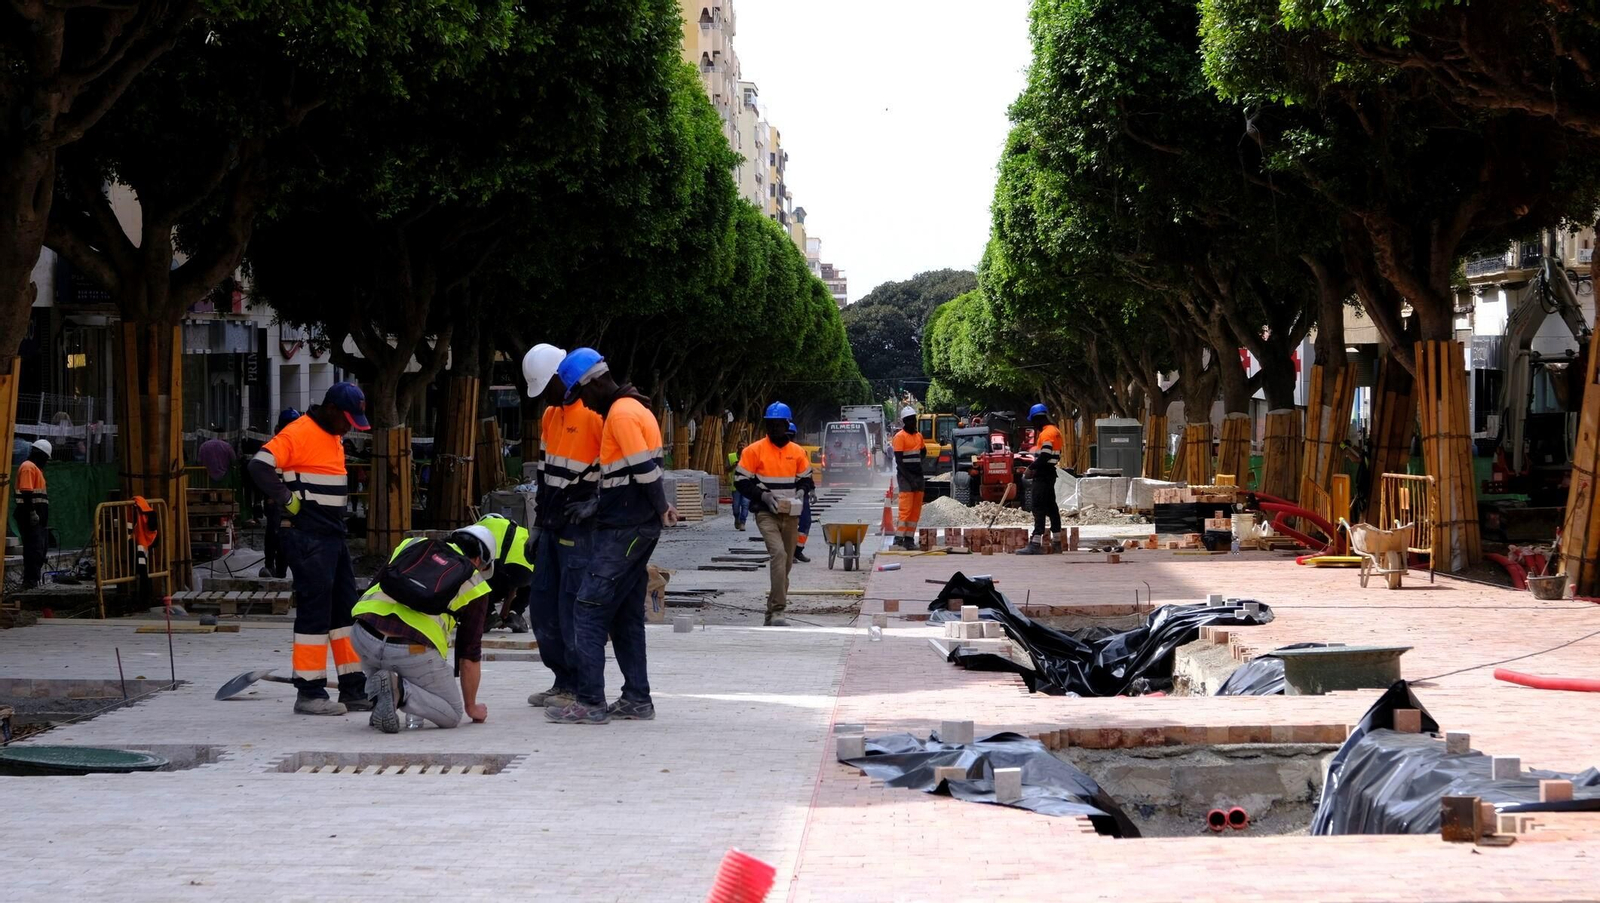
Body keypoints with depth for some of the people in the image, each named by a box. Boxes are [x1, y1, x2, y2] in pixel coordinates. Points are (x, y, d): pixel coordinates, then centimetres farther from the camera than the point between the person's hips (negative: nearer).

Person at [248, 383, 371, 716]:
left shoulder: (333, 438, 17)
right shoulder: (299, 434, -14)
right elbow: (259, 466, -24)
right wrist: (287, 501, -20)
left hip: (332, 535, 10)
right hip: (307, 538, -10)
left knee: (346, 610, 11)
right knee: (314, 610, -7)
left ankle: (354, 690, 17)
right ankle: (309, 693, -2)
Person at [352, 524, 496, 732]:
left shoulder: (410, 545, 24)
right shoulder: (474, 585, 15)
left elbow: (369, 593, 29)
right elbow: (469, 655, 19)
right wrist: (471, 707, 33)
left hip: (364, 635, 4)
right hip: (413, 651, -4)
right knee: (452, 715, 16)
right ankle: (400, 690, -12)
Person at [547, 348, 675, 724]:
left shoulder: (622, 414, -15)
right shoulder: (633, 408, 17)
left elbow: (646, 471, -19)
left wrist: (662, 510, -8)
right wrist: (595, 506, 16)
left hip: (623, 531, -10)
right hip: (639, 530, 10)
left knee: (589, 611, -7)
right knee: (626, 615, 14)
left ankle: (590, 703, -8)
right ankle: (637, 700, 17)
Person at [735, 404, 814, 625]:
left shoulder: (798, 452, 8)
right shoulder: (754, 450, -3)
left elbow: (806, 479, 18)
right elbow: (741, 480, -2)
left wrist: (801, 491, -4)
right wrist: (763, 495, -15)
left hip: (790, 514, 5)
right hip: (766, 513, -5)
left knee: (786, 563, 11)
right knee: (778, 553, -25)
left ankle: (772, 614, 27)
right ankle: (778, 611, -28)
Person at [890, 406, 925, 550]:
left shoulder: (918, 436, 14)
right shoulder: (900, 437, -7)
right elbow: (899, 460, -12)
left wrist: (920, 474, 13)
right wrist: (909, 478, -17)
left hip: (918, 477, 7)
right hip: (905, 477, -7)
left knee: (916, 510, 6)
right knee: (906, 509, -13)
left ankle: (909, 539, 9)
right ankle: (898, 539, -13)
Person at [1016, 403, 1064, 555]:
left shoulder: (1046, 433, -15)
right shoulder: (1054, 431, 17)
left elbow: (1045, 456, -23)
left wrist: (1031, 467, -13)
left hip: (1043, 474, -11)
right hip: (1049, 472, 11)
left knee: (1039, 507, -14)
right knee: (1051, 506, 16)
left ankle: (1036, 543, -19)